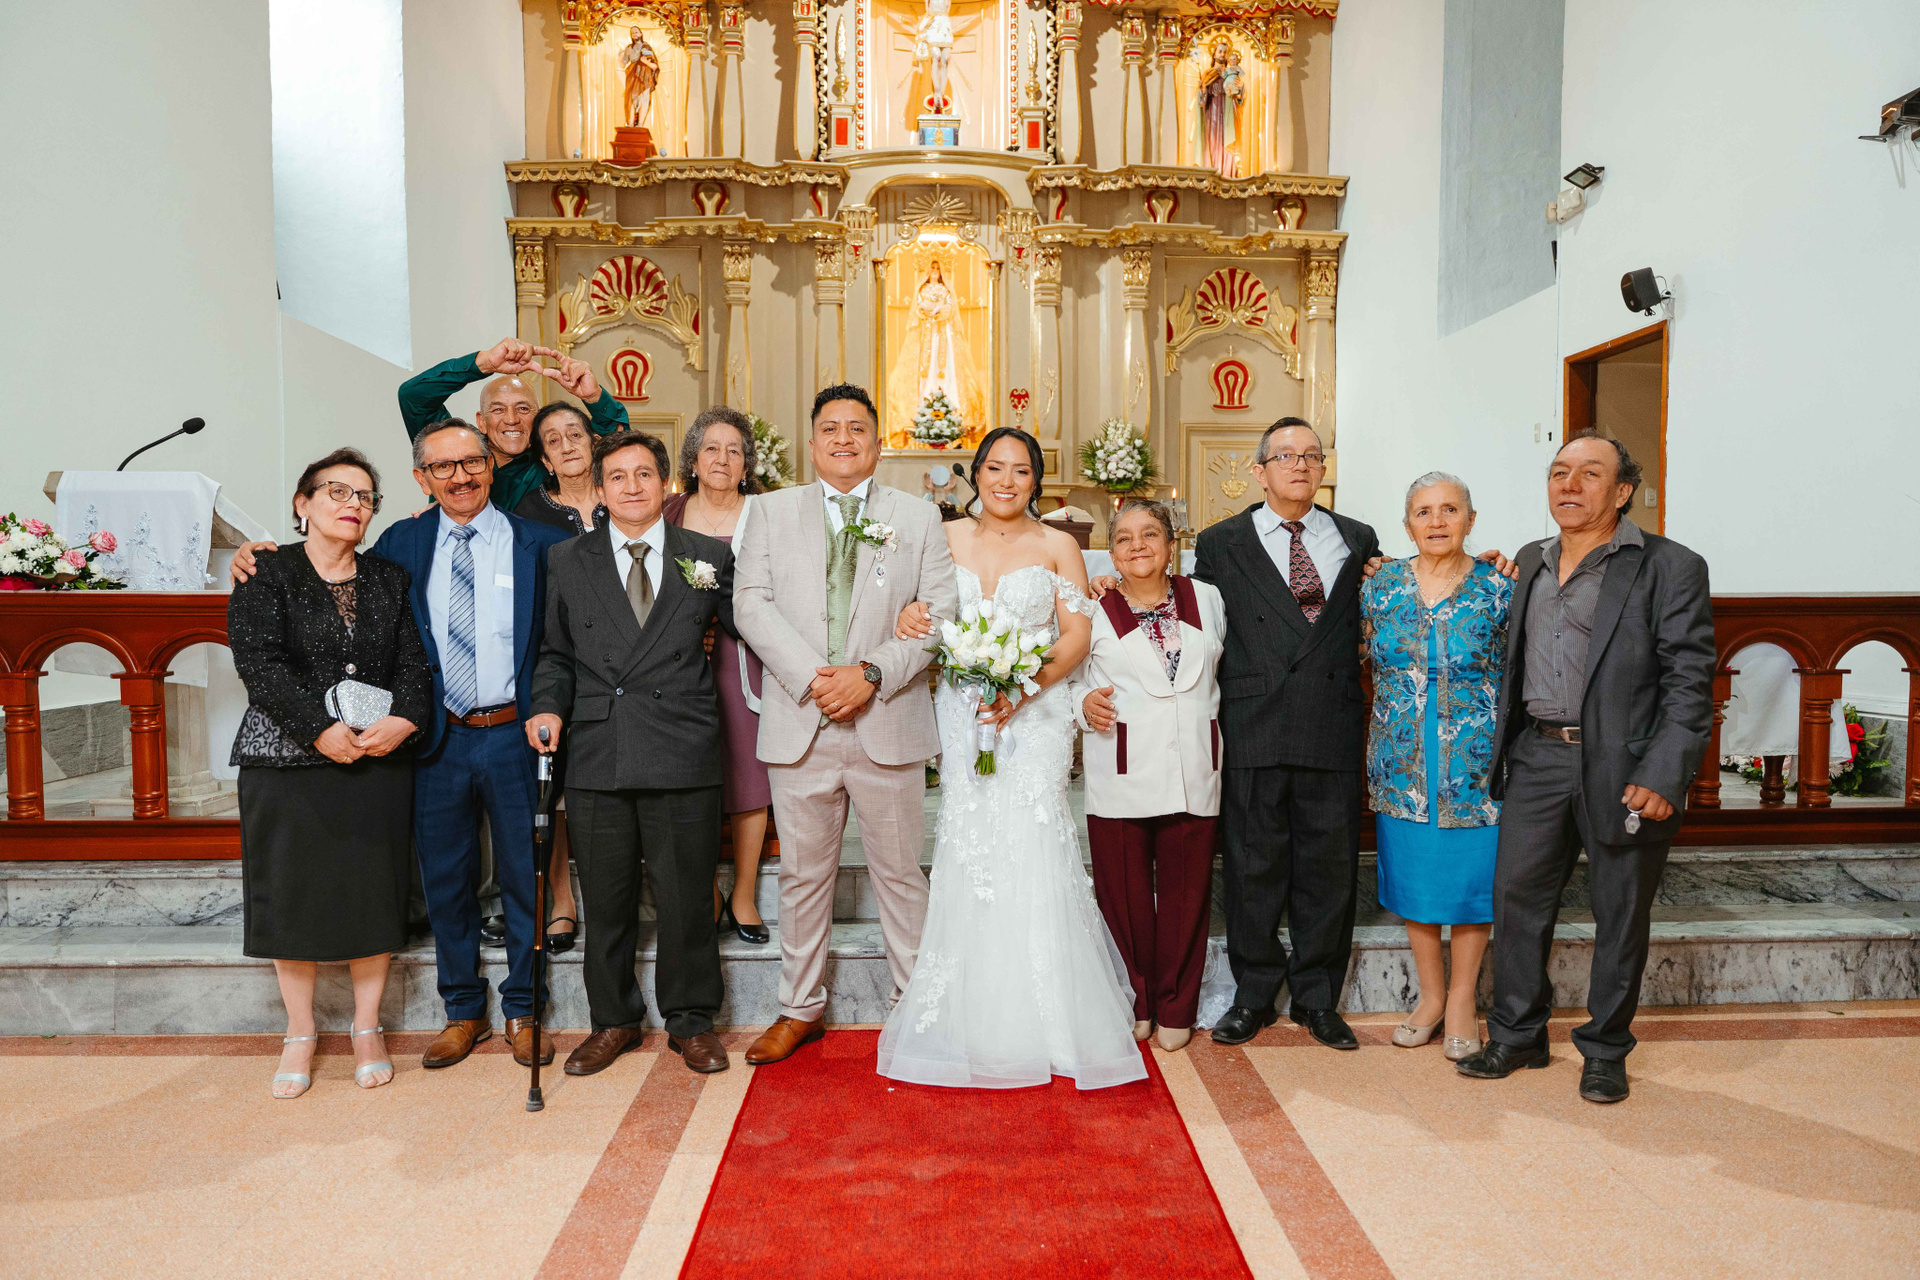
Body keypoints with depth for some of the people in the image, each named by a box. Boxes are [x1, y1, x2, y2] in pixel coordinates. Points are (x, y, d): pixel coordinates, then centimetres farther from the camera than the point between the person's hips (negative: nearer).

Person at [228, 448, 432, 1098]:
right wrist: (321, 729, -20)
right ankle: (300, 1034, 21)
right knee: (292, 892, 5)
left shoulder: (389, 580, 11)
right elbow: (259, 662, -10)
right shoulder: (266, 575, 1)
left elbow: (414, 660, 3)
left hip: (380, 760, 2)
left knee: (374, 891, 6)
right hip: (289, 759, -2)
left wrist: (405, 719, -15)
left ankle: (368, 1029, 21)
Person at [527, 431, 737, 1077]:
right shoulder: (569, 562, 10)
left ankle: (690, 1021, 26)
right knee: (605, 902, 12)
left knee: (687, 899, 7)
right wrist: (549, 706, 0)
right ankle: (614, 1020, 31)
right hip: (597, 758, 2)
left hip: (682, 757, -1)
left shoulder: (709, 557, 6)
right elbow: (556, 652, 14)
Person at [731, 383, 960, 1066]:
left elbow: (939, 613, -1)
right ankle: (801, 1008, 26)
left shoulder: (918, 517, 7)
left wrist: (871, 672, -14)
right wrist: (811, 676, -13)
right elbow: (752, 604, 0)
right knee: (803, 874, 11)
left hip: (888, 722, -1)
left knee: (900, 873, 9)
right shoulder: (773, 510, 9)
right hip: (799, 724, 1)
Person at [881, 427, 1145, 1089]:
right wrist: (908, 618, -11)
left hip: (1035, 715, -2)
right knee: (968, 854, 1)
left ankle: (1044, 1021, 8)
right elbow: (924, 615, 14)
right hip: (961, 715, 2)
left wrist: (1025, 687, -17)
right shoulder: (946, 538, 10)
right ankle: (974, 1017, 15)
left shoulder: (1057, 546, 4)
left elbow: (1077, 635, -2)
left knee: (1030, 854, -7)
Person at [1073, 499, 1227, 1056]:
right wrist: (1085, 702, -9)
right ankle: (1134, 1004, 23)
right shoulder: (1095, 610, 4)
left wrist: (1212, 716, 9)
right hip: (1120, 775, -1)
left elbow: (1226, 669, 21)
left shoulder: (1206, 599, 10)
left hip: (1192, 774, 2)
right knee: (1124, 894, 4)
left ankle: (1175, 1010, 22)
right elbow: (1068, 677, 10)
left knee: (1186, 892, 6)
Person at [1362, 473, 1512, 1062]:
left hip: (1474, 763, -2)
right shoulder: (1381, 585, 2)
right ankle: (1431, 995, 27)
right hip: (1401, 763, 2)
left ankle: (1462, 1002, 23)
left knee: (1469, 877, 6)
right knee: (1412, 877, 10)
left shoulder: (1498, 589, -4)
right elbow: (1362, 658, 14)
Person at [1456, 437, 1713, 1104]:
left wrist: (1663, 776, -17)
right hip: (1537, 756, 5)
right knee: (1517, 896, 8)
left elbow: (1689, 681, -10)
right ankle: (1517, 1035, 24)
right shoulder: (1530, 562, 12)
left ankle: (1605, 1048, 26)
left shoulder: (1669, 567, -5)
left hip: (1623, 767, -4)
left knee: (1621, 913, 9)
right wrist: (1503, 749, 10)